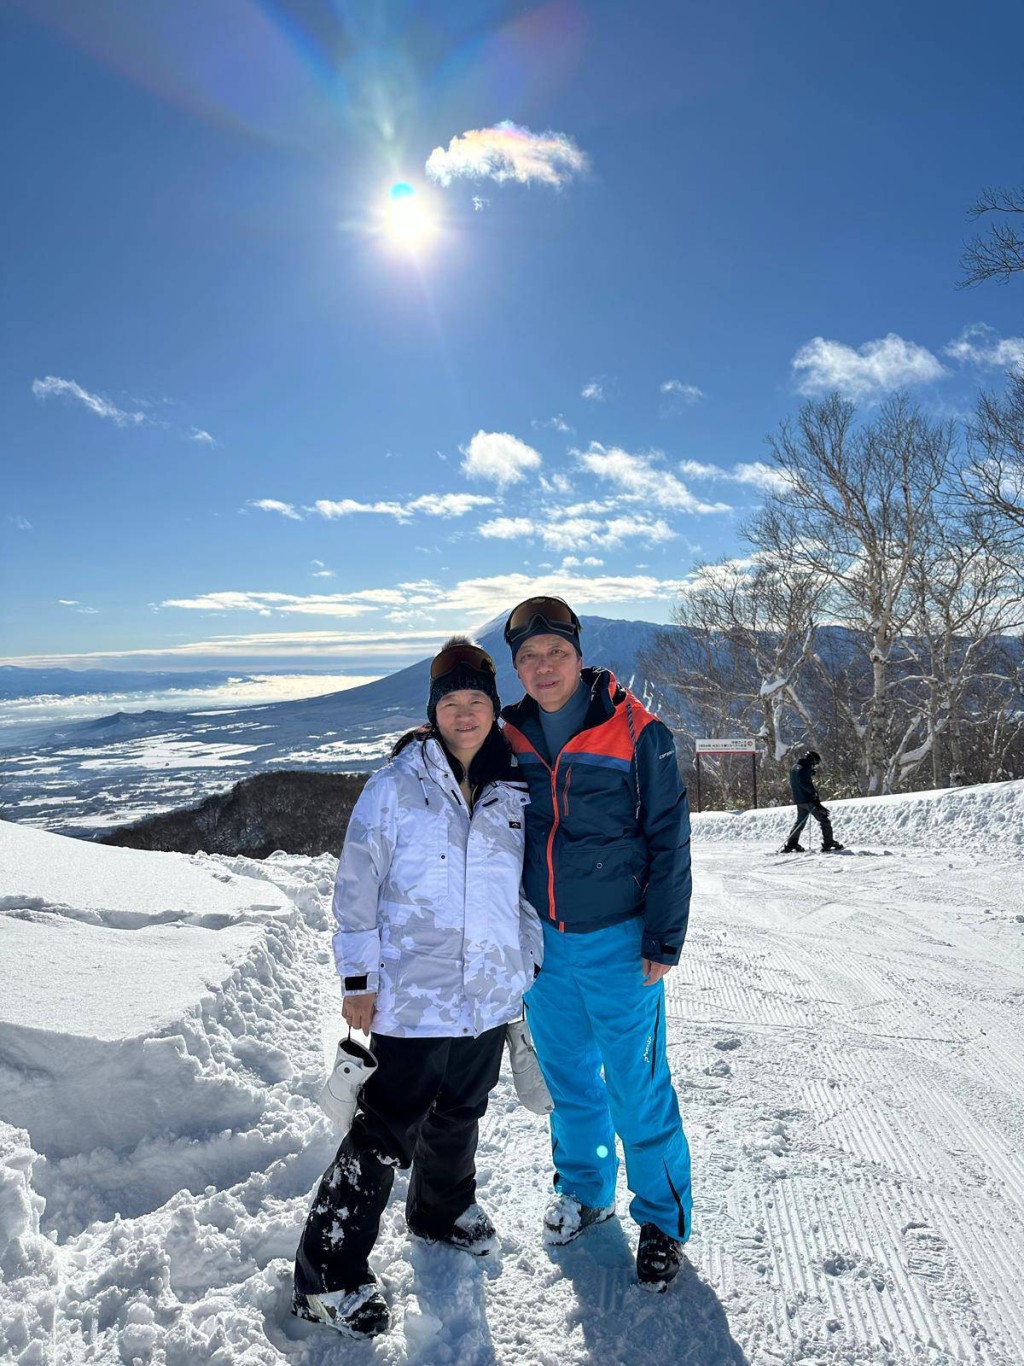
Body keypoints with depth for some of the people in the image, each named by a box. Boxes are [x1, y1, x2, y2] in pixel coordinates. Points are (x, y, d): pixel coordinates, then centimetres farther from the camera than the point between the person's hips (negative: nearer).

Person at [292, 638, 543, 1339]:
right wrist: (358, 978, -9)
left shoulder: (514, 791, 2)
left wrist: (532, 962, 14)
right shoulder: (396, 786, -11)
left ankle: (442, 1208, 49)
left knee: (460, 1114, 23)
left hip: (491, 994, 5)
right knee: (386, 1132, 0)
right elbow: (357, 886, -8)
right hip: (413, 997, -5)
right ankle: (328, 1274, 18)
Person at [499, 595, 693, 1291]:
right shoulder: (511, 738, 0)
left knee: (638, 1087, 7)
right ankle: (586, 1190, 43)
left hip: (618, 943, -4)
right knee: (568, 1076, 20)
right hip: (542, 942, 4)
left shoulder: (637, 732, -13)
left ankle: (664, 1220, 30)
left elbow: (669, 841, -10)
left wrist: (664, 943, -11)